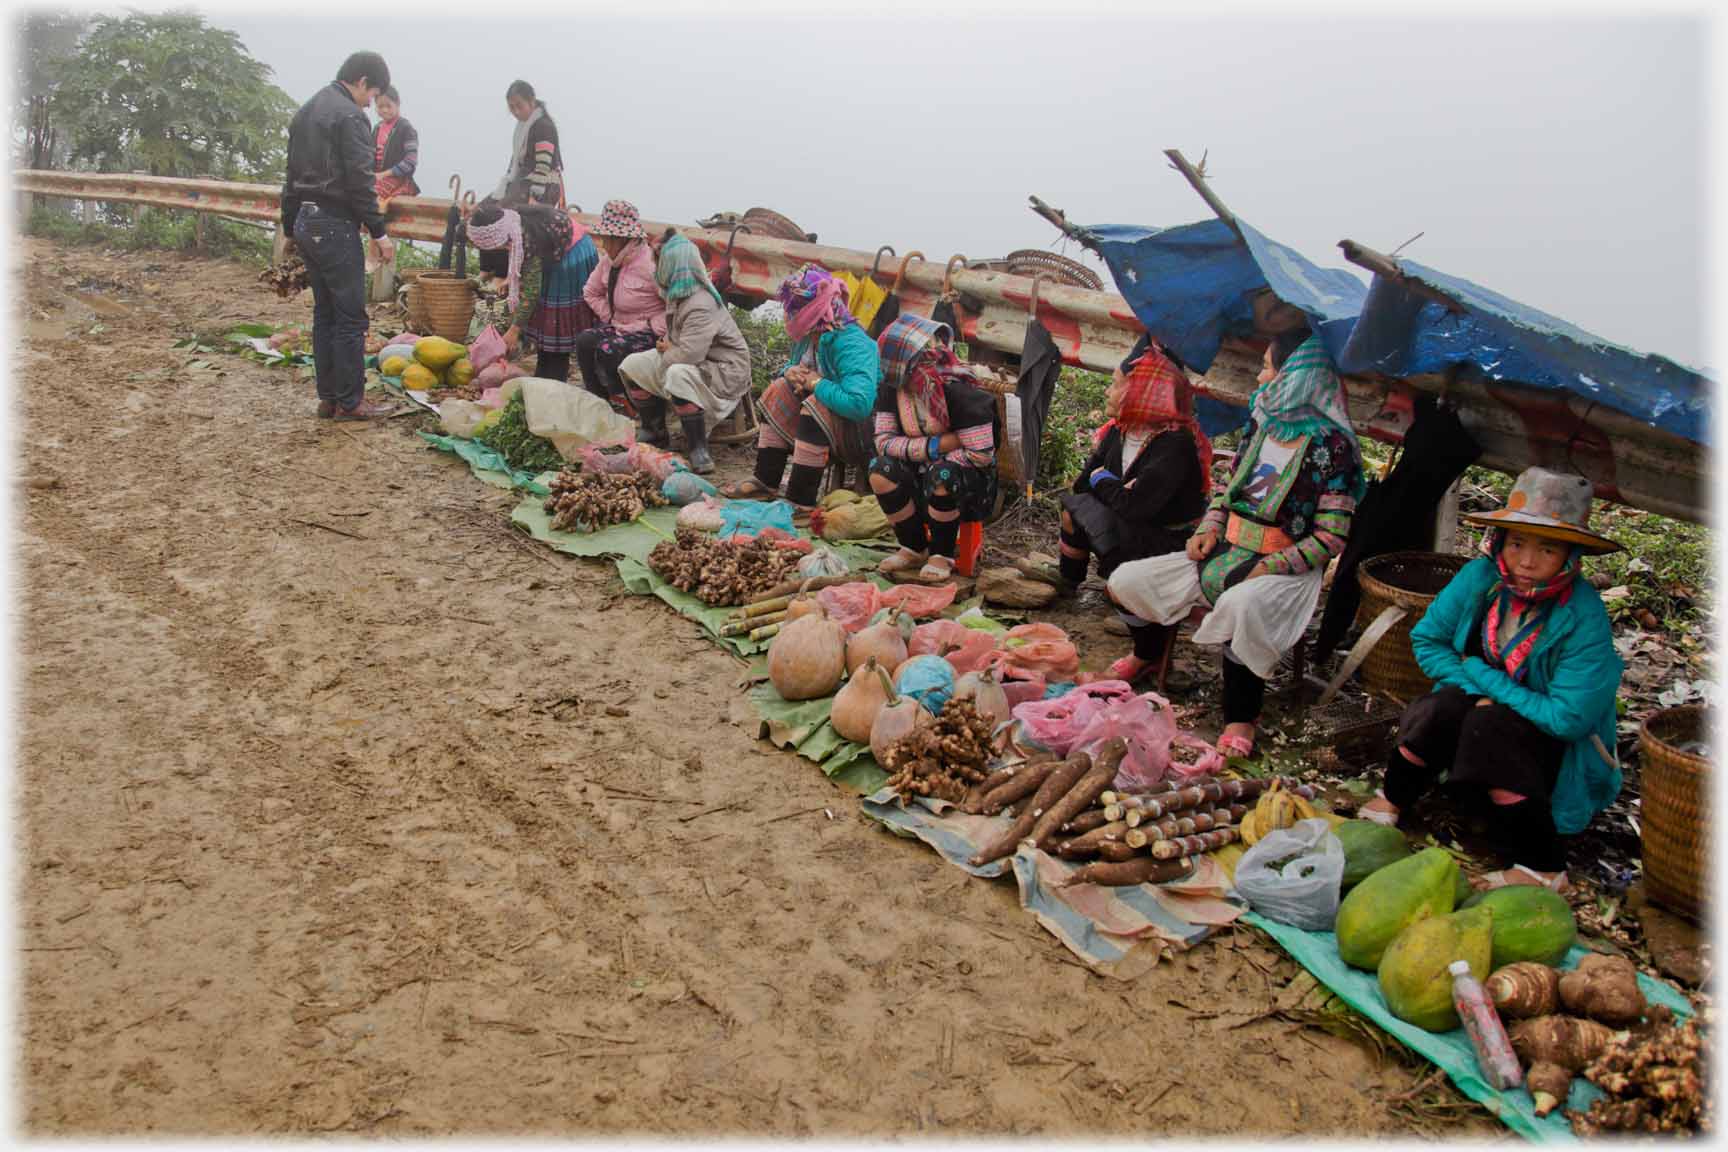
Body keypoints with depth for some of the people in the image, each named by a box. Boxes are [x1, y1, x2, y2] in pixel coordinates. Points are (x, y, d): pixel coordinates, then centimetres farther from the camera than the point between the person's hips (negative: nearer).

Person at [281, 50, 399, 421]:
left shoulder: (304, 113, 17)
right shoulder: (350, 115, -12)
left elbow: (292, 176, 20)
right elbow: (360, 182, -18)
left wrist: (289, 228, 24)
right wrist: (379, 232, -14)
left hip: (306, 223, 9)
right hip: (335, 225, -9)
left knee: (324, 313, 14)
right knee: (351, 317, -3)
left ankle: (328, 397, 17)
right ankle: (350, 401, 0)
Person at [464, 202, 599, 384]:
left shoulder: (529, 241, -33)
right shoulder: (511, 220, -10)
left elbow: (531, 291, -29)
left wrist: (514, 330, -25)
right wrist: (510, 278, 1)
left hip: (570, 262, -9)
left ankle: (553, 380, 2)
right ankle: (543, 377, 14)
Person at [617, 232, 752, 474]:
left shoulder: (701, 306, -26)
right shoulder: (677, 295, 3)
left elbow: (688, 354, -34)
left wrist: (667, 353, -12)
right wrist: (668, 346, -3)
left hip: (724, 372, -10)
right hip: (688, 361, 10)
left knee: (678, 375, -39)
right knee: (632, 365, 4)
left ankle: (699, 449, -29)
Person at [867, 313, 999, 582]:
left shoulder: (959, 392, -23)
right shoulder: (891, 389, -8)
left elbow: (981, 456, -24)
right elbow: (884, 442, -14)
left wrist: (929, 455, -18)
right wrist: (938, 445, -26)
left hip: (970, 482, -4)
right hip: (922, 479, 5)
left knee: (941, 474, -35)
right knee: (880, 470, -21)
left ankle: (942, 555, -12)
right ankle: (914, 548, -1)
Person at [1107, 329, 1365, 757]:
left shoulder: (1330, 445, -13)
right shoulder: (1261, 422, 8)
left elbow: (1332, 537, -15)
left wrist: (1270, 568, -22)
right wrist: (1208, 529, 3)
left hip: (1284, 567, -7)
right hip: (1226, 550, 7)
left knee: (1240, 606, -42)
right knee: (1125, 581, 0)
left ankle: (1241, 715, -21)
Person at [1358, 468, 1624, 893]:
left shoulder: (1585, 619, -26)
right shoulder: (1480, 577, -14)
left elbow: (1568, 718, -26)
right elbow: (1426, 638, -2)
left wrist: (1482, 676, -21)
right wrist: (1473, 689, -17)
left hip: (1556, 742, -4)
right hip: (1488, 705, 4)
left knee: (1489, 727, -34)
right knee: (1447, 705, -28)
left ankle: (1543, 870, -24)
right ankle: (1392, 802, -6)